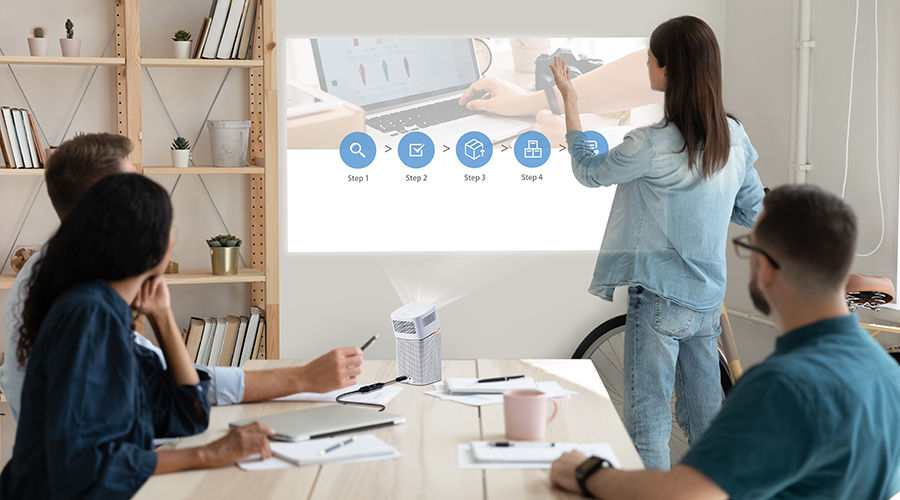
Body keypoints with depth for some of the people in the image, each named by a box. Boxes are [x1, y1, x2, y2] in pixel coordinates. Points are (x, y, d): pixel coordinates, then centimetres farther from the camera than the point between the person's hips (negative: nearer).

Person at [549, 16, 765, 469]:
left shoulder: (651, 146, -21)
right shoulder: (734, 137, 0)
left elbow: (588, 172, -3)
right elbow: (754, 213, 11)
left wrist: (569, 101, 6)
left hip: (659, 300, -7)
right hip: (708, 298, 7)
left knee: (647, 421, 3)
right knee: (705, 415, 19)